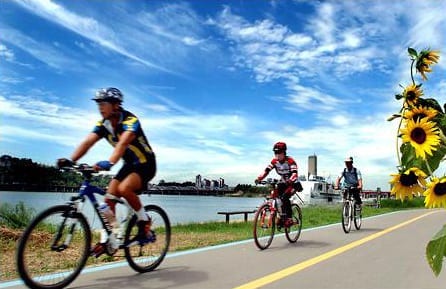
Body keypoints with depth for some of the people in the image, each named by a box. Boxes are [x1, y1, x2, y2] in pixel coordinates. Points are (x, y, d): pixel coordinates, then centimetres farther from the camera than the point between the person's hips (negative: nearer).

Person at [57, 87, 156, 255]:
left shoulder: (130, 120, -24)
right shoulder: (103, 124, -3)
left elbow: (122, 143, -42)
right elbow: (87, 142, -16)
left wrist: (109, 163, -58)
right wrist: (71, 160, -33)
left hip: (145, 164, -7)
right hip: (129, 164, 7)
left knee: (124, 189, -31)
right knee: (109, 199, -3)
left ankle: (145, 223, -10)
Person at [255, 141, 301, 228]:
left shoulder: (290, 160, -23)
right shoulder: (274, 161, -8)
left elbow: (294, 173, -35)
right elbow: (267, 170, -15)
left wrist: (290, 180, -55)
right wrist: (259, 178, -31)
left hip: (292, 183, -6)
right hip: (283, 182, 6)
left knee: (284, 198, -26)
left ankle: (289, 218, -14)